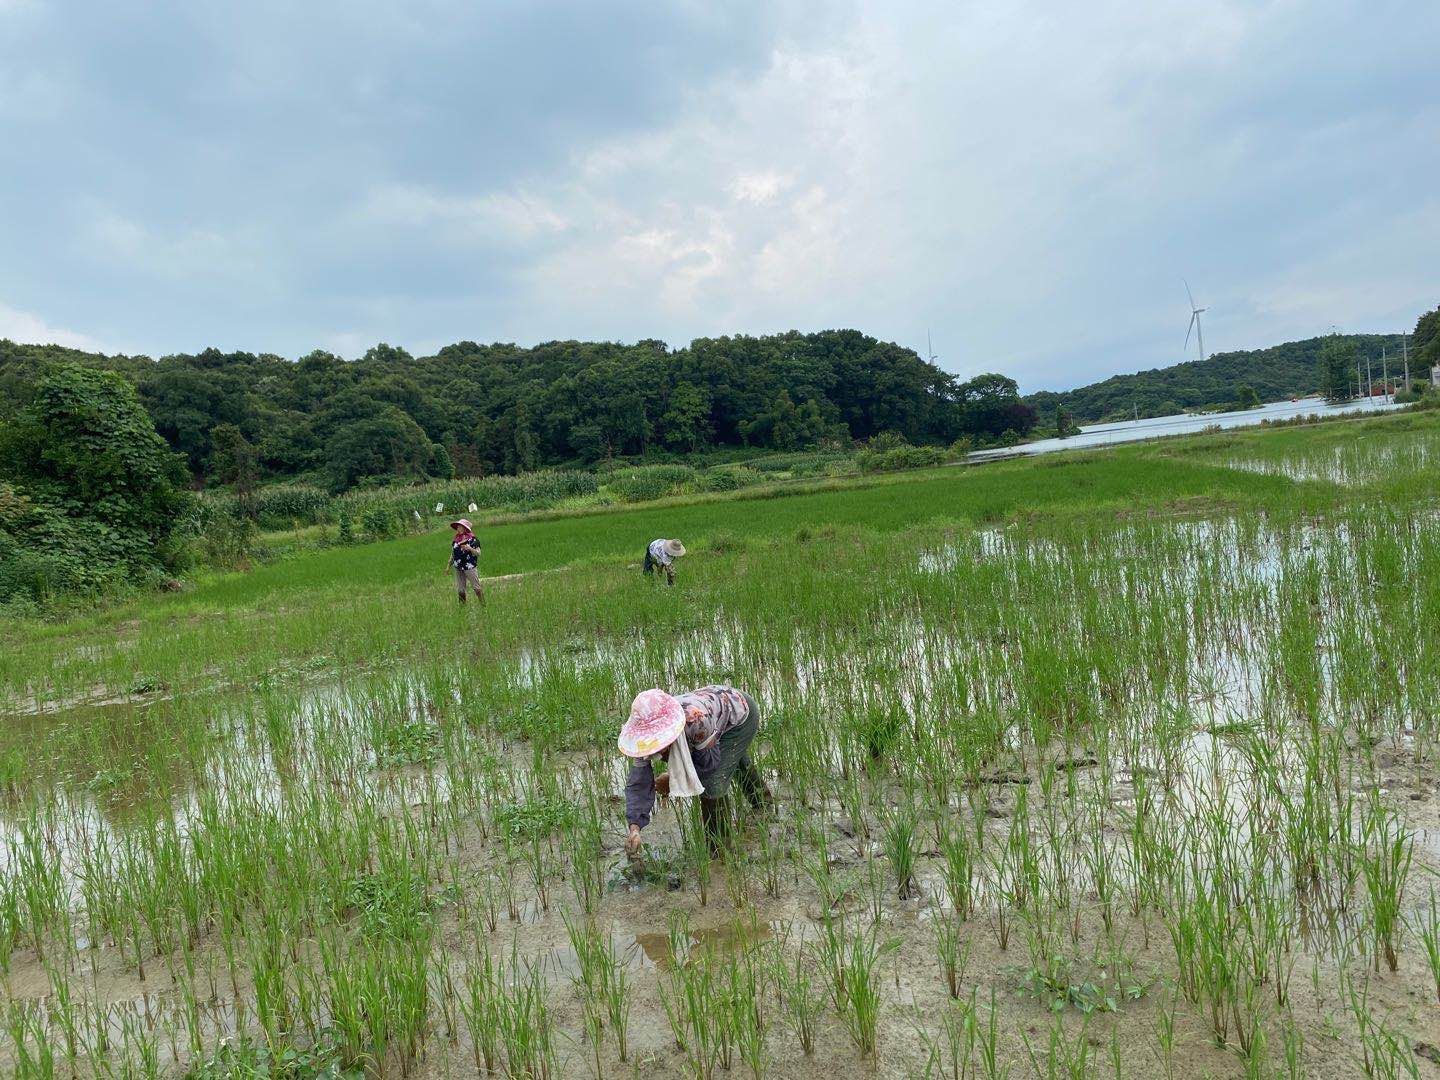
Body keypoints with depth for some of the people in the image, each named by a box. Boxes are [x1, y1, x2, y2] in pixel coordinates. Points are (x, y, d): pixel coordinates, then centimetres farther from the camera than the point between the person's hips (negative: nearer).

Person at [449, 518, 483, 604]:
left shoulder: (472, 539, -6)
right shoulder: (455, 540, 11)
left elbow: (478, 553, -8)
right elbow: (452, 554, 19)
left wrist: (470, 549, -25)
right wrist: (449, 566, 20)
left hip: (469, 567, -6)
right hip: (458, 568, 6)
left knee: (476, 587, -5)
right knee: (460, 589, 9)